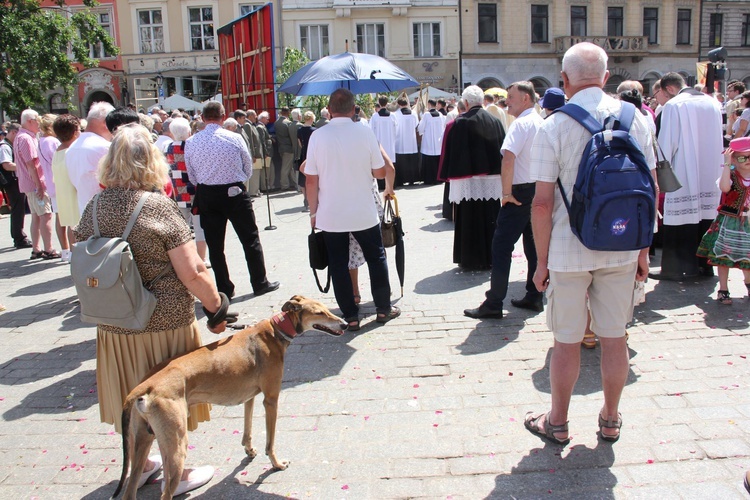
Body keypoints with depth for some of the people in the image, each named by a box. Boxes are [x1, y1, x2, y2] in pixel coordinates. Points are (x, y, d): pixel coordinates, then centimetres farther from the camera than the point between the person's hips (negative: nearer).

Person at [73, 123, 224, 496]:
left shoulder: (93, 209, -1)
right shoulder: (158, 207, -17)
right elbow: (192, 273, -19)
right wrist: (217, 307, -5)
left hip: (113, 325, 5)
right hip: (164, 323, -5)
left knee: (130, 398, 21)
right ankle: (177, 475, 29)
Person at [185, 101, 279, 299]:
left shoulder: (191, 143, -3)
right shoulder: (234, 138, -9)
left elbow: (192, 177, 5)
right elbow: (248, 169, 2)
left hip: (206, 196, 2)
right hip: (235, 193, -2)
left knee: (214, 244, 10)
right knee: (250, 239, 10)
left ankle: (224, 289, 15)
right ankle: (260, 283, 16)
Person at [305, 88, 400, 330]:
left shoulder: (318, 136, -7)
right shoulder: (365, 132, -8)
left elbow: (311, 180, -6)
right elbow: (380, 172, -2)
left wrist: (313, 211, 5)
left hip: (330, 214, 0)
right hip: (364, 212, 0)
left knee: (338, 264, 10)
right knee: (376, 258, 17)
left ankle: (350, 315, 14)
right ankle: (384, 308, 25)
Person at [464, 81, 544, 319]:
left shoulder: (521, 123, -14)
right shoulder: (542, 123, 13)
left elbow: (508, 159, -26)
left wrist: (507, 192, -19)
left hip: (521, 192, -9)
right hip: (540, 190, 9)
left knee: (501, 247, -6)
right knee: (534, 245, 14)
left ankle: (494, 304, -4)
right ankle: (534, 297, 21)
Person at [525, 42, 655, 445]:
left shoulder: (553, 127, -11)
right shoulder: (635, 119, 0)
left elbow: (542, 204, -13)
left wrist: (542, 261, -3)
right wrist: (644, 249, 13)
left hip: (569, 252, -3)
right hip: (621, 249, 4)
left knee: (567, 341, 9)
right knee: (614, 337, 15)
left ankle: (557, 423, 25)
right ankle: (610, 420, 32)